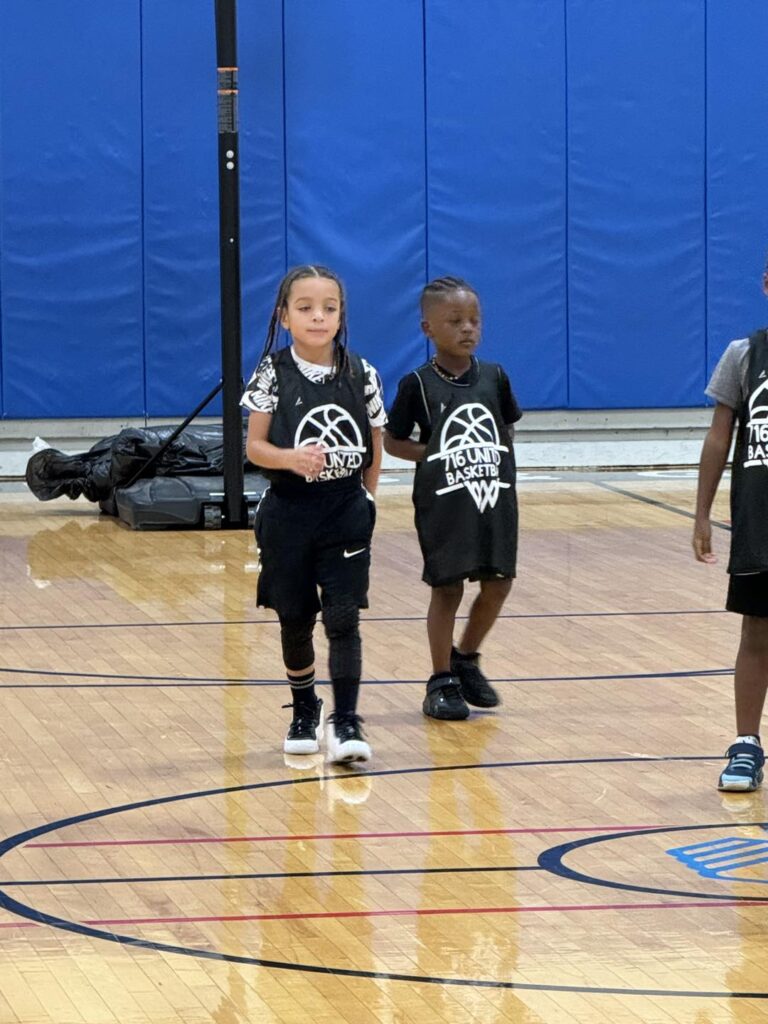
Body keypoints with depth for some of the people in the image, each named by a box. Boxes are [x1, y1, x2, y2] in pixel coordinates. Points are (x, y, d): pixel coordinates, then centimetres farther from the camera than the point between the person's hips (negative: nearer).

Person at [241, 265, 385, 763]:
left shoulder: (361, 375, -3)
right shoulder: (274, 374, -6)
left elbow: (375, 447, 7)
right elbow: (255, 445, -8)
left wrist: (366, 499, 6)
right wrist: (291, 458, -26)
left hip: (347, 515, 0)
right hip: (288, 513, 0)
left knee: (343, 619, -8)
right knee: (296, 620, 11)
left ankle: (345, 722, -6)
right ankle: (304, 713, 28)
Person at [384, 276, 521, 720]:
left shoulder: (494, 378, 3)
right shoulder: (418, 385, -7)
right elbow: (392, 440, -1)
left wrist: (502, 471, 2)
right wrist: (437, 457, -11)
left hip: (495, 499, 4)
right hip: (444, 503, -4)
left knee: (498, 583, 5)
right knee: (447, 588, 1)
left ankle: (466, 659, 27)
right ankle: (442, 681, 11)